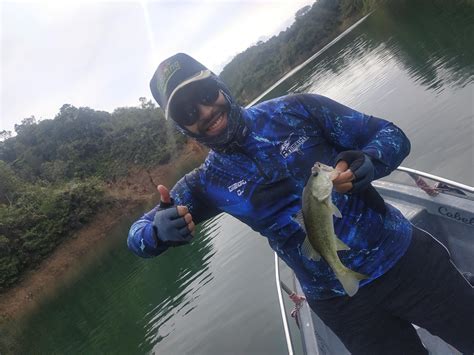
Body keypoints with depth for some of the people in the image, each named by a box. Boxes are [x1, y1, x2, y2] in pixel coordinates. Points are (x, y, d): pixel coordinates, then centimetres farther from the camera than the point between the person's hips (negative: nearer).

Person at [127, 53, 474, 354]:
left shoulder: (295, 110, -9)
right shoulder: (207, 184, -5)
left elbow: (390, 135, -3)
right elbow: (138, 234, 2)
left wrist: (368, 163, -26)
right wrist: (159, 229, -23)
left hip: (407, 259, 0)